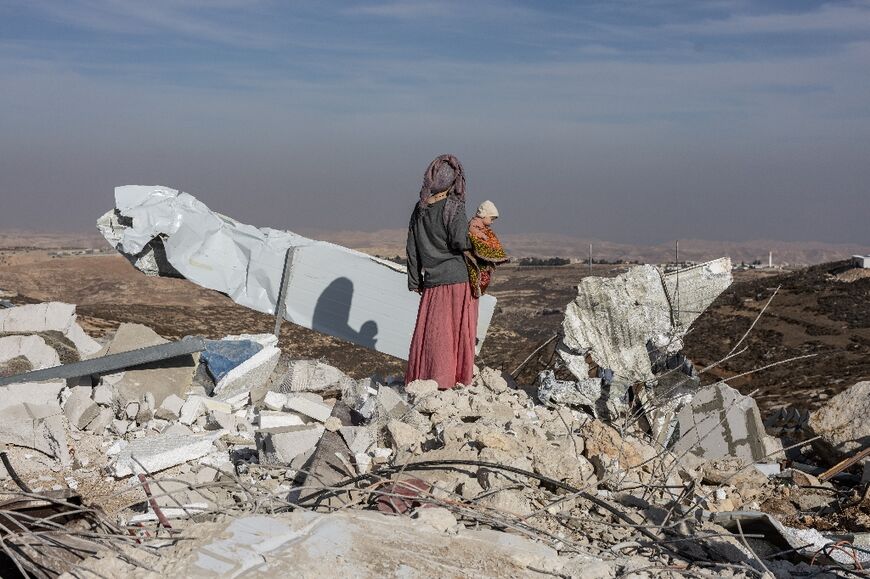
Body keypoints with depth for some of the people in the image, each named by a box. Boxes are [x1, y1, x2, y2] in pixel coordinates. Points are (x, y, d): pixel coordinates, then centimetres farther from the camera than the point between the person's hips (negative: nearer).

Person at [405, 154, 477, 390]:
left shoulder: (420, 208, 6)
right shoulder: (453, 207, -10)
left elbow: (412, 247, 9)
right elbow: (460, 242, -18)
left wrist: (414, 280, 15)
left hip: (431, 280, 5)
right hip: (457, 278, -5)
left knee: (430, 329, 10)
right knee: (455, 330, 3)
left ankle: (420, 376, 14)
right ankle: (449, 378, 6)